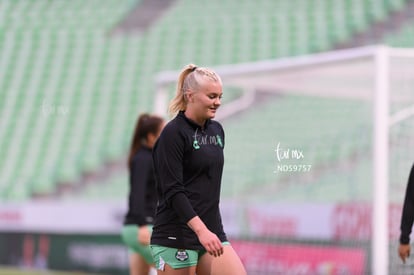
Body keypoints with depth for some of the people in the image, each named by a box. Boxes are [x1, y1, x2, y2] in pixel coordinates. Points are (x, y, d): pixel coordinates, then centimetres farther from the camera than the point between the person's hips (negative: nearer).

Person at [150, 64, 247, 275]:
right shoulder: (173, 133, -10)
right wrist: (201, 230, -27)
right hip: (176, 237, -7)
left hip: (212, 232, 7)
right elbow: (172, 191, -18)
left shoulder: (216, 130, 13)